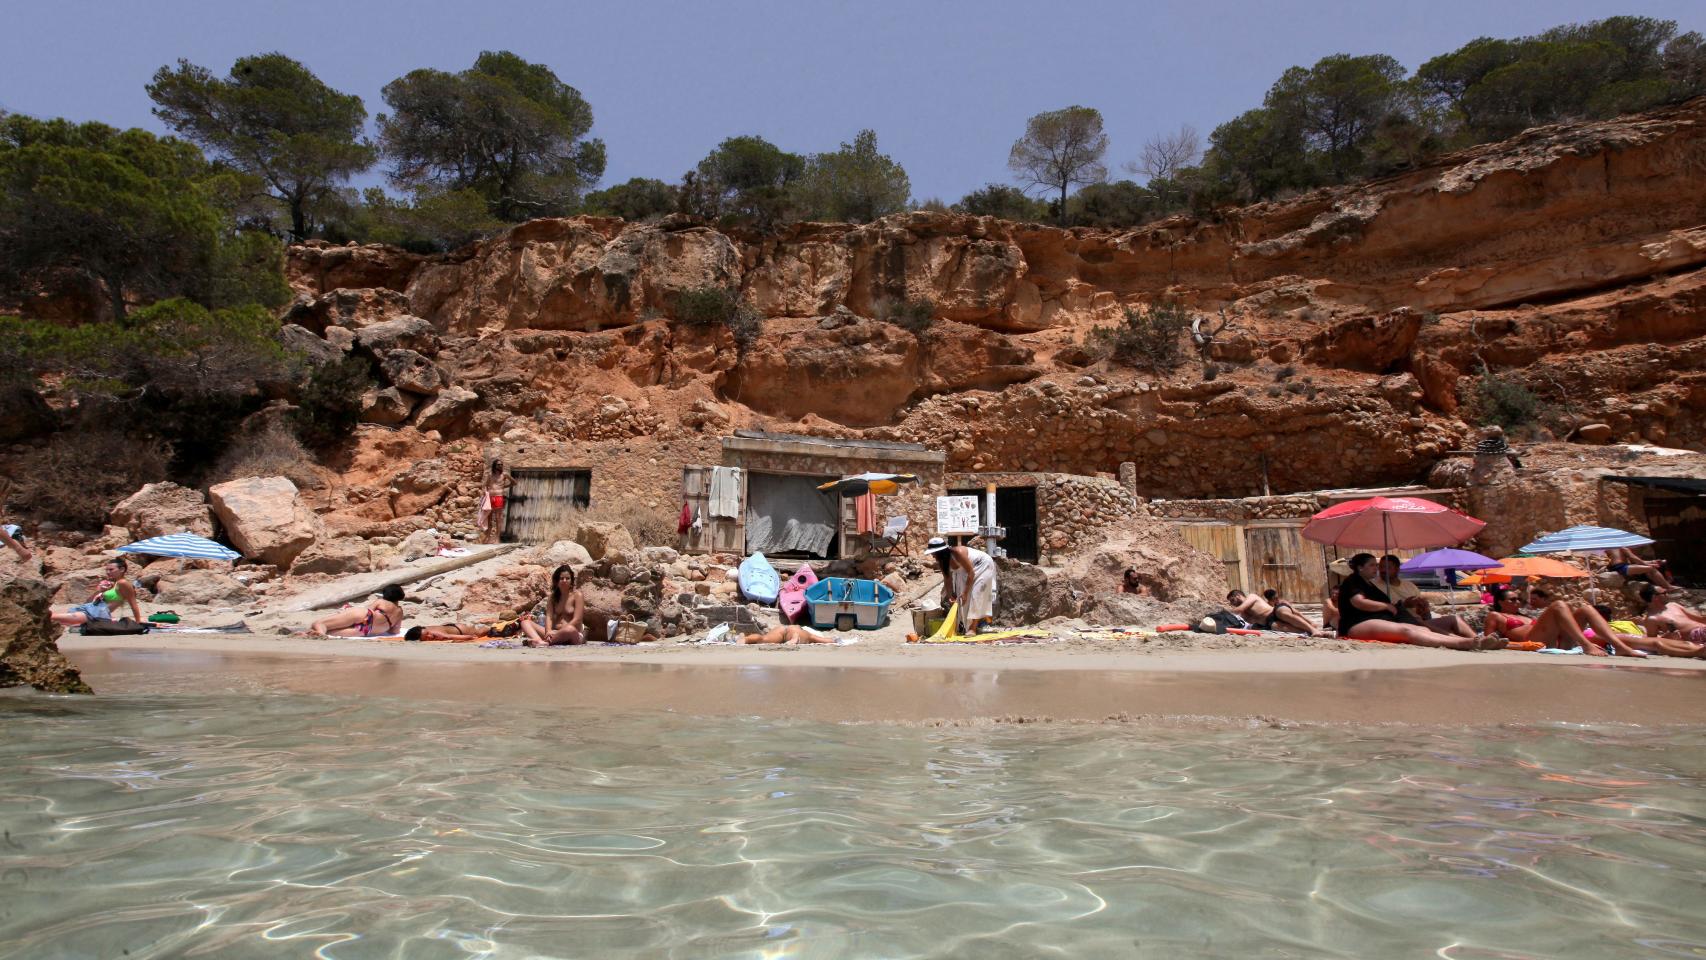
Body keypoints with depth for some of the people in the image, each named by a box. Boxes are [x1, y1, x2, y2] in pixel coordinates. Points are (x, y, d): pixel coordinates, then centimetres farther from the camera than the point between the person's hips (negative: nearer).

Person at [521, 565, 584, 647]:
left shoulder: (577, 595, -2)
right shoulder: (552, 597, 14)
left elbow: (576, 620, -11)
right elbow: (549, 617, 0)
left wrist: (560, 631, -22)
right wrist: (549, 631, -21)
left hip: (574, 635, -6)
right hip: (556, 634, 6)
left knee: (570, 629, -42)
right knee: (525, 622, -10)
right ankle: (540, 641, -41)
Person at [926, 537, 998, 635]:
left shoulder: (958, 553, -36)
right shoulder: (942, 560, -12)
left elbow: (971, 573, -31)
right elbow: (947, 579, -1)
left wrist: (965, 593, -29)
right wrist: (950, 595, -4)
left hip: (983, 565, -8)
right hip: (970, 567, 8)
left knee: (976, 594, -18)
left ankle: (973, 628, -20)